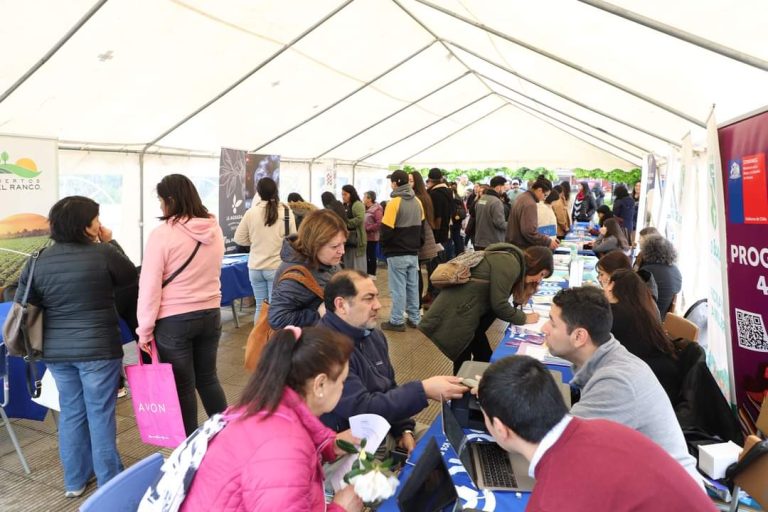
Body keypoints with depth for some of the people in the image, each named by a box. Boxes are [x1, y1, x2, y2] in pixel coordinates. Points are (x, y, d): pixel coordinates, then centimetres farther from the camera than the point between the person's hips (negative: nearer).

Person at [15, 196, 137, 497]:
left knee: (71, 412, 17)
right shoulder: (104, 253, -13)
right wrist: (110, 243, 10)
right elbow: (130, 276, 5)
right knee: (100, 414, 6)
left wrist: (36, 345, 19)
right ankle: (109, 481, 16)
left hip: (56, 350, 5)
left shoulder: (39, 261, 1)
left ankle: (75, 480, 29)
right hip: (97, 349, -4)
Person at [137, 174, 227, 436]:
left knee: (182, 387, 9)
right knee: (208, 378, 19)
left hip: (174, 321, -5)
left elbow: (149, 285, -12)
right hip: (211, 315, 5)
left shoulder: (162, 233, -15)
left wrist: (144, 330, -5)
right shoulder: (215, 229, 3)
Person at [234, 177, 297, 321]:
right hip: (277, 267, -2)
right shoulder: (286, 212, -9)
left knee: (260, 307, 12)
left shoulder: (251, 212, -4)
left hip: (255, 267, 2)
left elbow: (239, 239, 4)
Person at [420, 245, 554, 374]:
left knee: (484, 358, 16)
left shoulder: (509, 261, 15)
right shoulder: (509, 264, -16)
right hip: (455, 315, -10)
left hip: (463, 313, 10)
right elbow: (499, 305, -15)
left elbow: (496, 301, 16)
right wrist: (524, 318, -1)